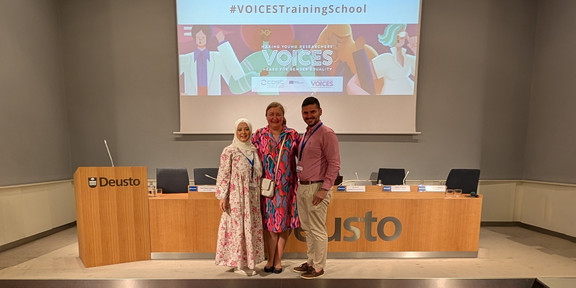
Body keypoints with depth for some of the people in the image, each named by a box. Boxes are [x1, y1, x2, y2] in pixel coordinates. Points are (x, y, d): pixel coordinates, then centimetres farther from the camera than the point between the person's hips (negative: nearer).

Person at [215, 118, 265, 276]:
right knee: (237, 227, 3)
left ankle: (248, 261, 28)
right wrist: (222, 196, -15)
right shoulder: (229, 151, -7)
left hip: (252, 196, 6)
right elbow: (223, 175, -10)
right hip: (236, 196, -5)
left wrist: (260, 194, 13)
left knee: (251, 228, 11)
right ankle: (238, 263, 20)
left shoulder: (254, 151, 9)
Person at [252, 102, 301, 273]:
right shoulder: (259, 135, 2)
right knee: (269, 223, 9)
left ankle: (278, 261, 28)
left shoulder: (292, 135, 0)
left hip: (286, 187, 0)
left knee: (283, 223, 9)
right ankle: (270, 260, 28)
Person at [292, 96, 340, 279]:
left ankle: (319, 267, 21)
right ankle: (310, 262, 34)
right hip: (302, 187, 8)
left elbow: (334, 164, -16)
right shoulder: (305, 134, 14)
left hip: (316, 188, -8)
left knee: (318, 230, 4)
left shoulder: (327, 134, -11)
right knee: (307, 228, 18)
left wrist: (324, 189, -19)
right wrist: (299, 184, 15)